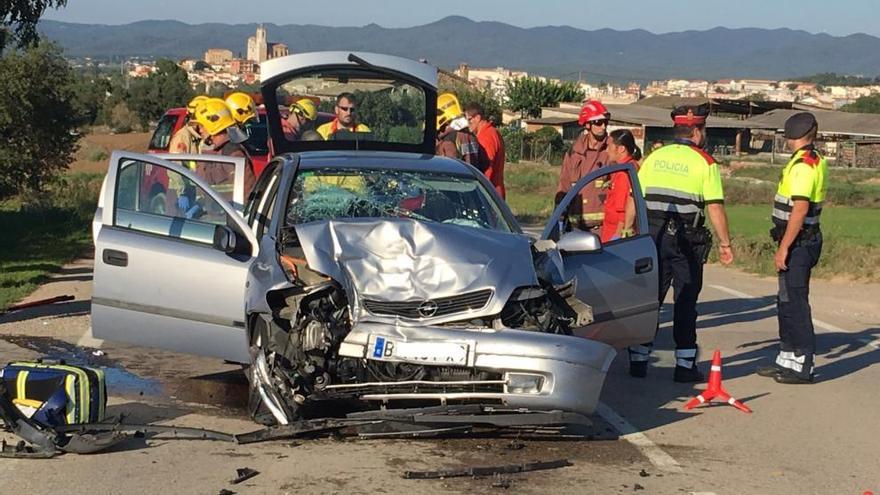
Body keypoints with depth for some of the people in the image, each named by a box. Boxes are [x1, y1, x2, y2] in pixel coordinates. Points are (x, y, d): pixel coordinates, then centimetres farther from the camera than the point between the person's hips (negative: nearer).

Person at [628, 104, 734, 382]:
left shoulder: (653, 158, 8)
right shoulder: (705, 163, -3)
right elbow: (715, 207, -8)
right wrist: (724, 243, -1)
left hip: (652, 235, 3)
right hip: (686, 239, -3)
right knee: (685, 302, 5)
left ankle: (638, 361, 11)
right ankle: (685, 367, 6)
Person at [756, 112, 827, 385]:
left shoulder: (803, 165, -17)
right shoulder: (814, 162, 14)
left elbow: (800, 209, -23)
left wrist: (783, 248, -22)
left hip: (798, 242, -10)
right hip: (804, 241, 10)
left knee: (795, 303, -6)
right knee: (788, 302, 16)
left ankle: (803, 367, -2)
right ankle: (787, 360, 24)